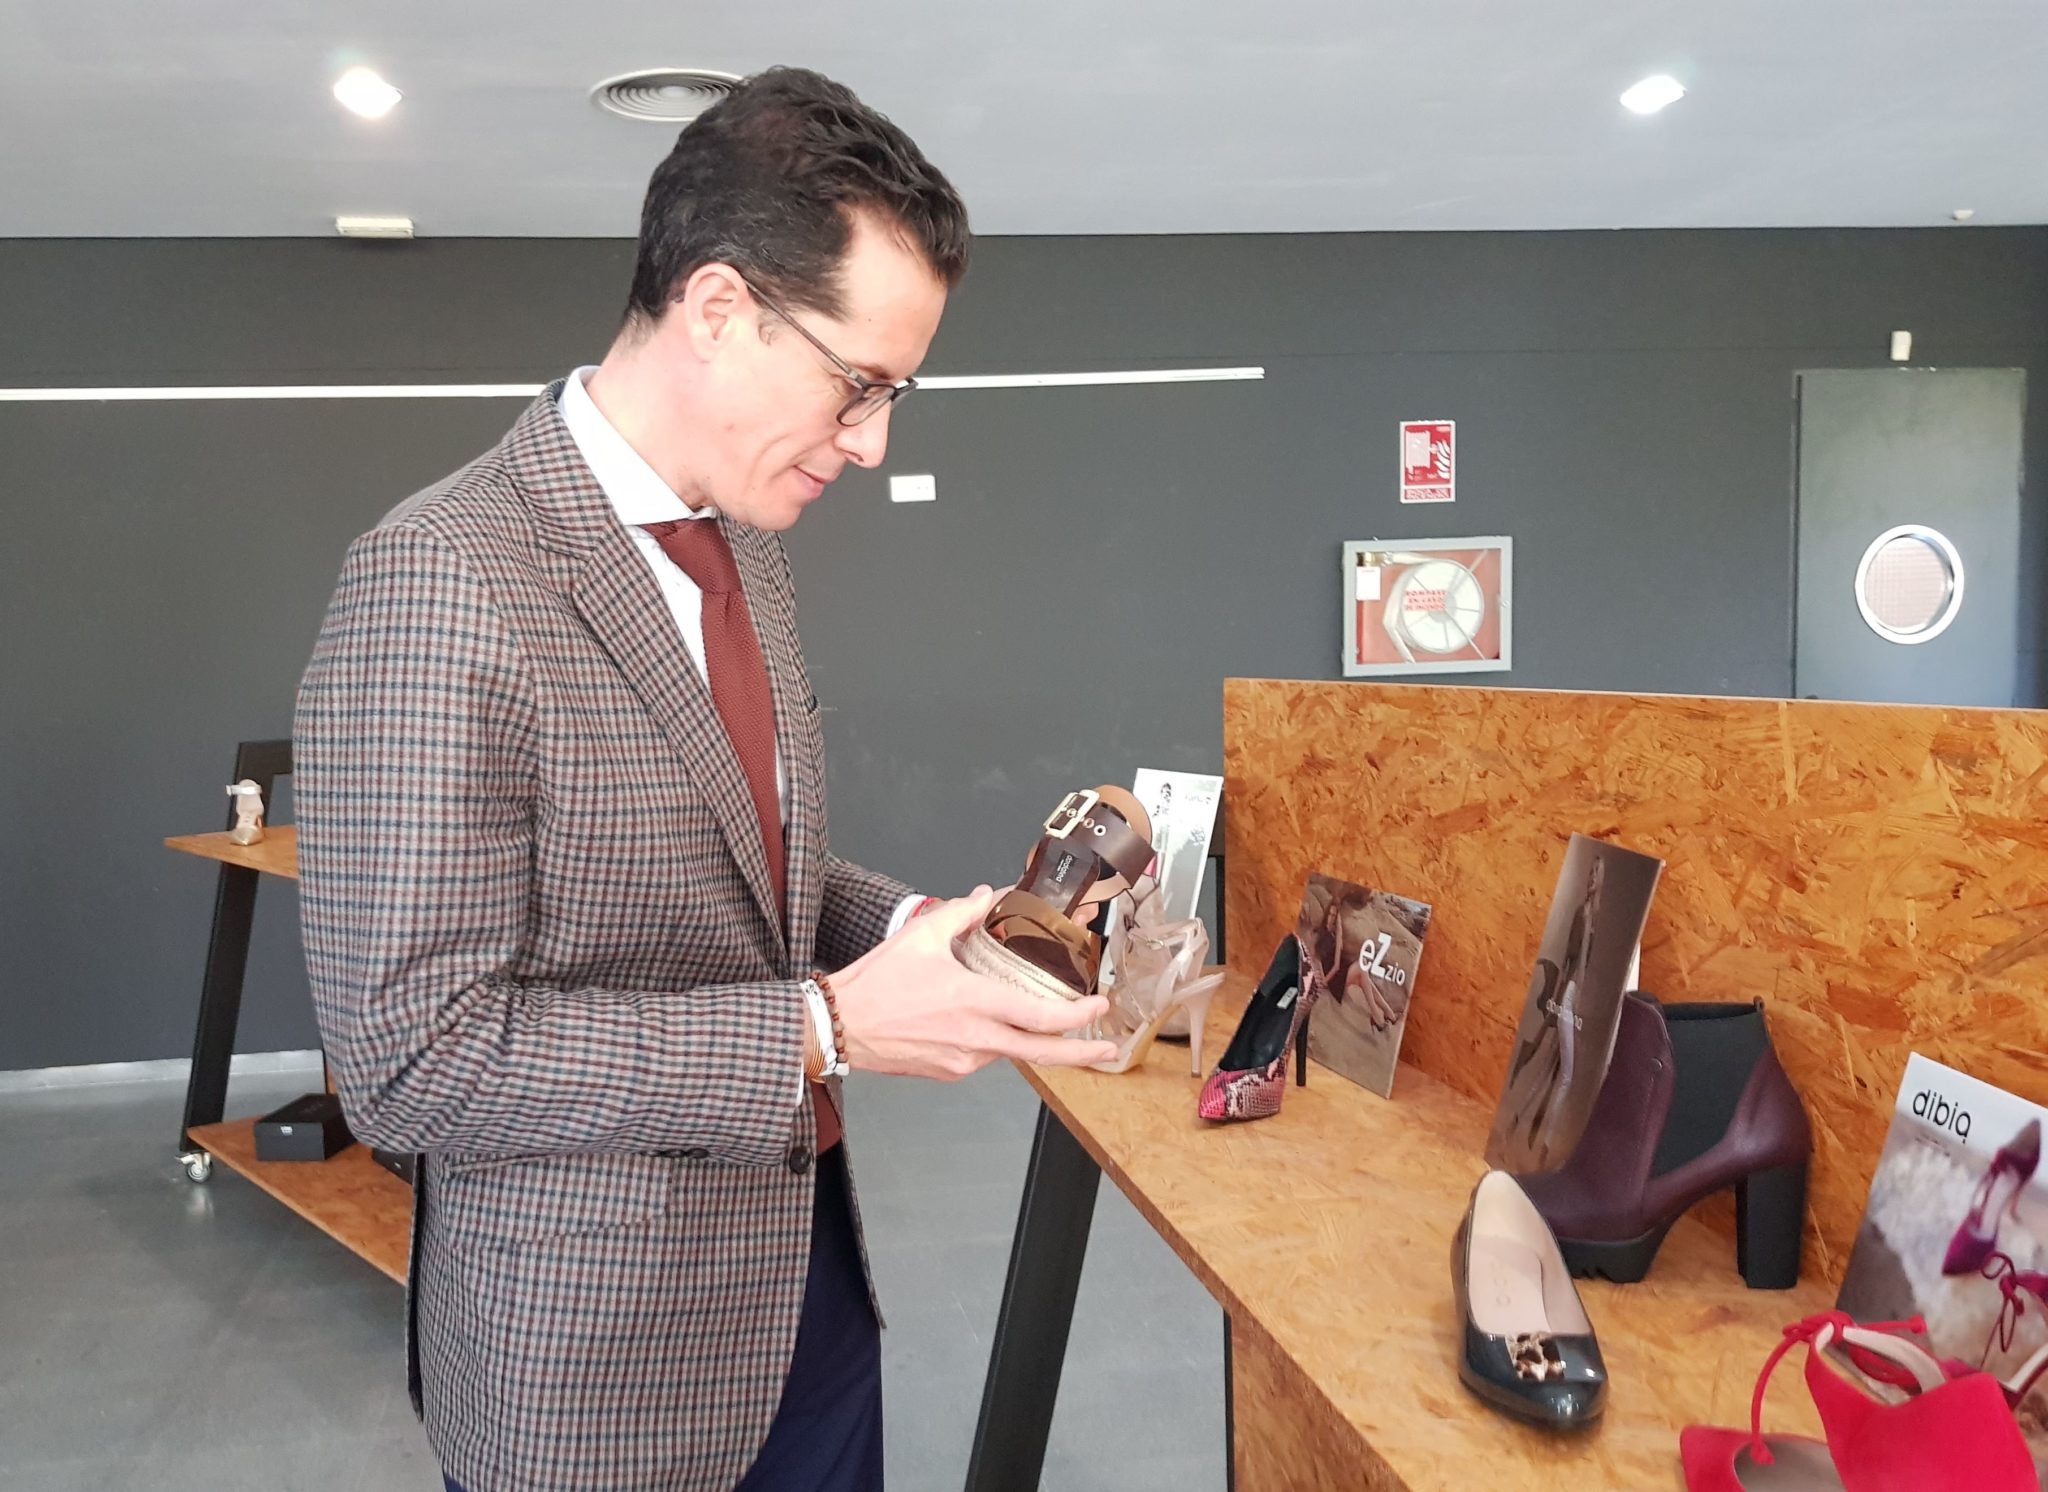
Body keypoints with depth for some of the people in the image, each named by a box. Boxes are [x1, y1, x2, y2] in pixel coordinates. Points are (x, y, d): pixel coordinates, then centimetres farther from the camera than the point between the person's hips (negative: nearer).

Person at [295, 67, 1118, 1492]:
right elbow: (413, 1056, -22)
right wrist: (830, 1029, -23)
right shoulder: (441, 584, -22)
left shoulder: (744, 546, 5)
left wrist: (904, 929, -4)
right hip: (599, 1357, -7)